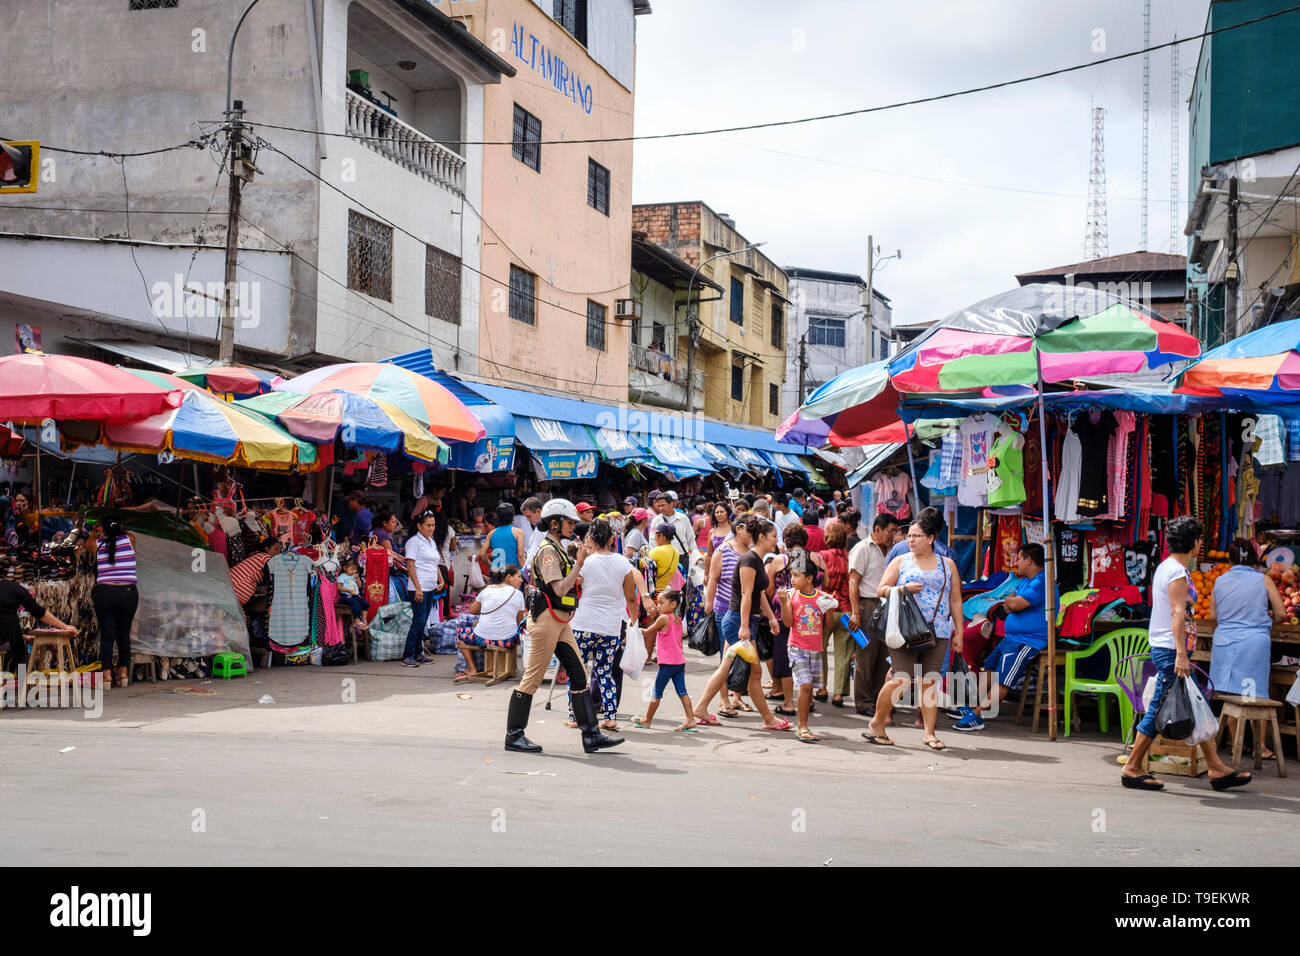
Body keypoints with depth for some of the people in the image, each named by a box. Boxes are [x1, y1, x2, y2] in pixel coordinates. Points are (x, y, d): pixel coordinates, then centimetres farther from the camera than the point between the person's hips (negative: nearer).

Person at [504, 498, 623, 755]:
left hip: (561, 622, 10)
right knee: (532, 678, -3)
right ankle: (514, 736, 6)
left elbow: (572, 584, 20)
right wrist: (579, 562, -16)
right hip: (546, 619, -10)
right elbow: (559, 589, -21)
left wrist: (580, 558, 11)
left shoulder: (559, 549, 18)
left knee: (579, 676, 6)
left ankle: (591, 736, 7)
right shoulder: (547, 550, -12)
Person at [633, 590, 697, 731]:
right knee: (682, 691, 5)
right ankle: (691, 720, -1)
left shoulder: (663, 618, -12)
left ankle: (647, 720, 15)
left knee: (657, 692, 4)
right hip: (680, 661, 8)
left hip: (668, 663, -8)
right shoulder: (678, 620, 12)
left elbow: (648, 633, -4)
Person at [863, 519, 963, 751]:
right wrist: (904, 589, -12)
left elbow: (955, 601, 15)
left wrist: (958, 633, 10)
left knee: (930, 681, 0)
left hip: (937, 632, 2)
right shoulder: (900, 562, 9)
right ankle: (876, 724, 5)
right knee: (901, 680, -10)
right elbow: (881, 590, 5)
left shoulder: (947, 564, 14)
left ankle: (930, 733, 7)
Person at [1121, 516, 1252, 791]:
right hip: (1170, 649, -11)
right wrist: (1181, 654, -29)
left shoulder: (1164, 567, 15)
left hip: (1162, 647, 11)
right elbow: (1178, 614, -23)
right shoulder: (1178, 573, -15)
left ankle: (1216, 768, 14)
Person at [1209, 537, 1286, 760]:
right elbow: (1281, 614, -1)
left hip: (1225, 641, 2)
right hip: (1255, 642, -2)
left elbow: (1213, 615, 13)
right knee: (1256, 696, 7)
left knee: (1231, 695, 10)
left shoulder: (1220, 581, 5)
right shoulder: (1263, 580, -2)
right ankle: (1261, 747, 10)